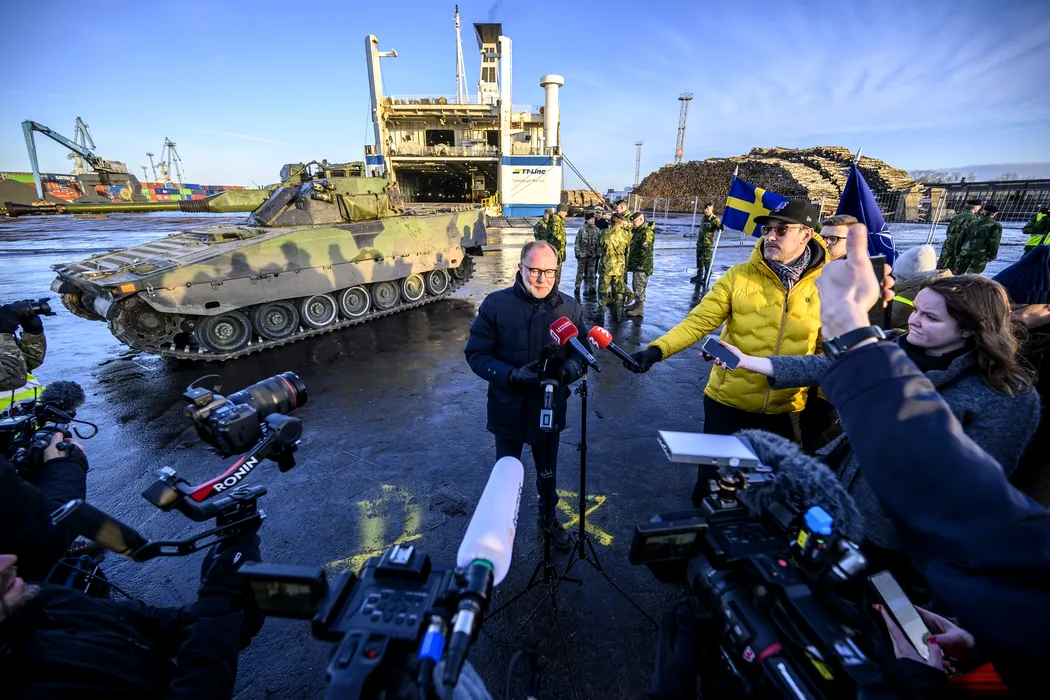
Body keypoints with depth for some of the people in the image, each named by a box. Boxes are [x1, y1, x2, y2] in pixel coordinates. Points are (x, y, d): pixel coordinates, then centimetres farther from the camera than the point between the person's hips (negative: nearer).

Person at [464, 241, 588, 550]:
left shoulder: (570, 307, -6)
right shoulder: (496, 304, -14)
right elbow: (476, 354, -11)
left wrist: (566, 371, -23)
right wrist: (511, 375, -27)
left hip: (550, 409, 2)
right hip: (508, 409, -2)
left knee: (548, 473, 24)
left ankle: (549, 518, 53)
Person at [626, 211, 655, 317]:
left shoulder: (647, 233, -18)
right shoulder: (637, 231, 14)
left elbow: (645, 251, -23)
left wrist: (641, 265, -21)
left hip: (642, 266, -10)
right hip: (636, 265, 10)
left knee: (639, 287, -5)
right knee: (635, 286, 19)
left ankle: (640, 308, 2)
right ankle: (636, 304, 32)